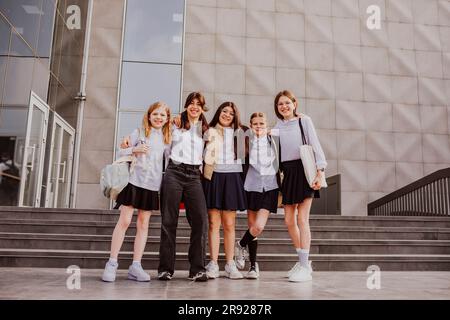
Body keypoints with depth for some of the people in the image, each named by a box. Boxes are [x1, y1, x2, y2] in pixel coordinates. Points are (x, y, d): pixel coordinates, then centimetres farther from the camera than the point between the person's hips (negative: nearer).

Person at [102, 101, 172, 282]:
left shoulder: (167, 139, 11)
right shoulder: (139, 133, 3)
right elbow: (121, 153, 1)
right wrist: (134, 149, -18)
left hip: (152, 185, 3)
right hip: (134, 181, -3)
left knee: (143, 225, 5)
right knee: (124, 221, -3)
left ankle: (135, 266, 9)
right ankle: (112, 263, 5)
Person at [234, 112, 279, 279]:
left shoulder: (273, 141, 7)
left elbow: (278, 165, 12)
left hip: (269, 186, 0)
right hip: (252, 186, 0)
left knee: (259, 226, -12)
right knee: (252, 226, 4)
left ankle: (241, 245, 17)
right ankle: (253, 265, 18)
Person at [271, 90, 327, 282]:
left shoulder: (304, 120, 2)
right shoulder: (278, 126, 16)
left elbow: (315, 145, -4)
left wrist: (320, 171, -12)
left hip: (304, 170, -5)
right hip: (288, 172, 5)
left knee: (302, 219, -8)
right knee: (289, 221, 5)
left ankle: (304, 268, -2)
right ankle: (303, 261, 22)